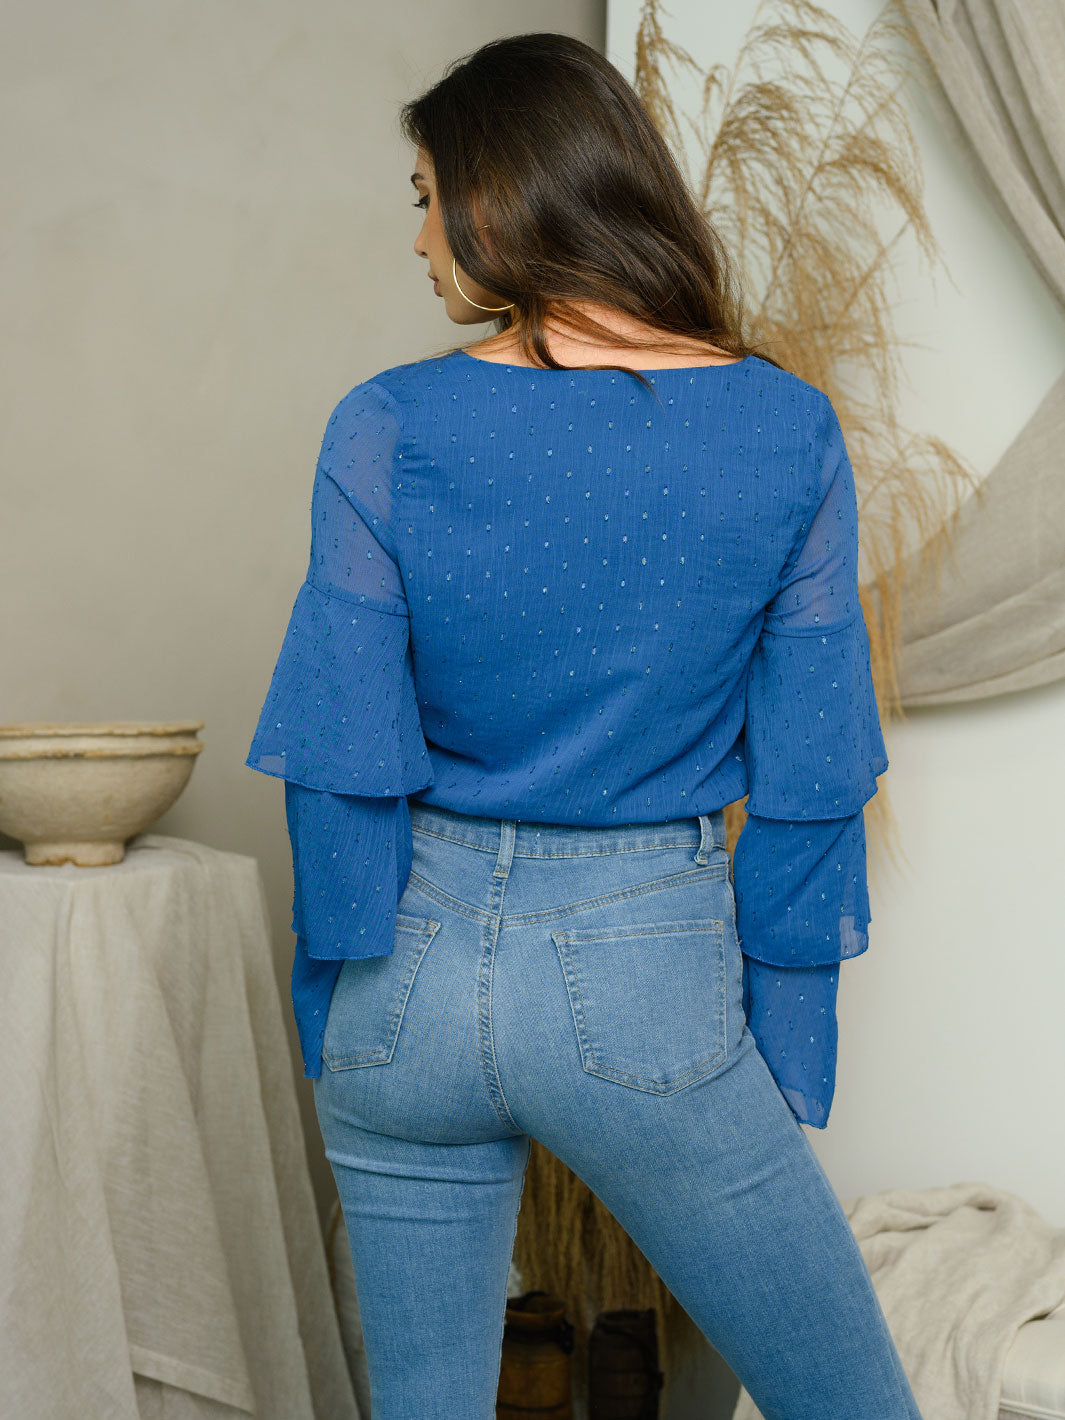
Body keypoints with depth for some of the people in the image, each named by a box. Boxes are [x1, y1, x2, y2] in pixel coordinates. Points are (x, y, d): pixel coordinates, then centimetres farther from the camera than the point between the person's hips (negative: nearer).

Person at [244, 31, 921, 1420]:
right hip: (646, 984, -1)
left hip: (420, 964, 2)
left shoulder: (386, 429, -7)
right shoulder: (788, 431, -5)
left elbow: (344, 760, -6)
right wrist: (784, 1057, 5)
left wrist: (338, 1015, 7)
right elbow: (810, 774, -3)